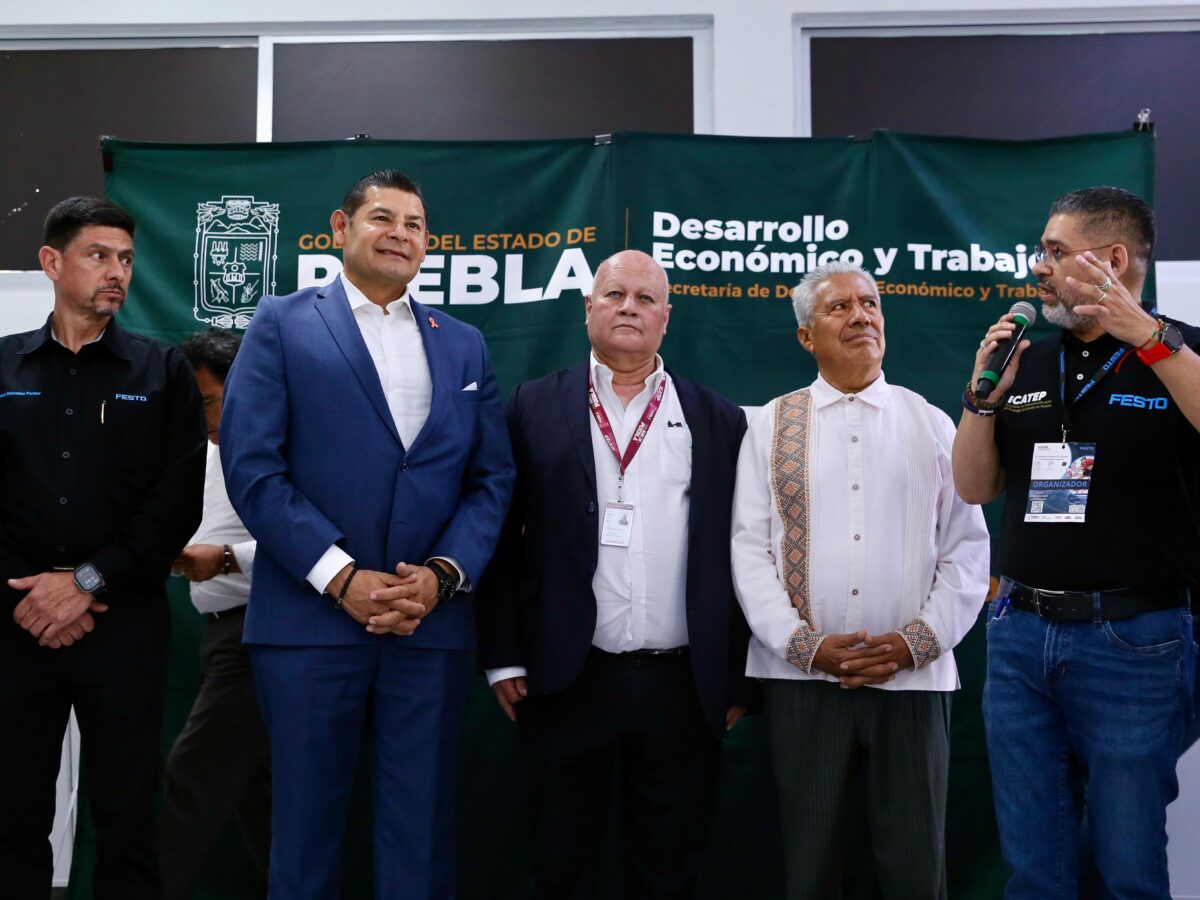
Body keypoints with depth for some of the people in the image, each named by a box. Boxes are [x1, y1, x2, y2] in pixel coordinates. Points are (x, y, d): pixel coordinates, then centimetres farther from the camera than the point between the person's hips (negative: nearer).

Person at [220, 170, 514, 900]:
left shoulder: (465, 344, 15)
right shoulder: (282, 325, 4)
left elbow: (493, 478, 9)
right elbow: (252, 467, -6)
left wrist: (443, 574, -8)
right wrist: (341, 578, -13)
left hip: (431, 623, 3)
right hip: (310, 618, -2)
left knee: (422, 833, 8)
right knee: (307, 829, 7)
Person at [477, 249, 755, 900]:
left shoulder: (718, 421, 6)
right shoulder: (534, 407, 4)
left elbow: (737, 552, 6)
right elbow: (504, 538, 3)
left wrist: (738, 677, 5)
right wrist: (503, 658, -2)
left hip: (684, 689, 1)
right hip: (566, 682, 0)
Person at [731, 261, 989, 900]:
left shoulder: (932, 426, 8)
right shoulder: (769, 426, 6)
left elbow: (967, 549, 5)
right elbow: (749, 547, 1)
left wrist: (918, 640, -8)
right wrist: (804, 644, -10)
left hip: (913, 679, 1)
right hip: (800, 677, 0)